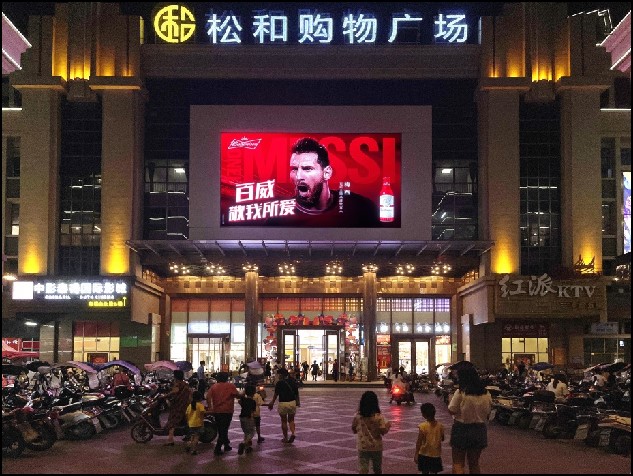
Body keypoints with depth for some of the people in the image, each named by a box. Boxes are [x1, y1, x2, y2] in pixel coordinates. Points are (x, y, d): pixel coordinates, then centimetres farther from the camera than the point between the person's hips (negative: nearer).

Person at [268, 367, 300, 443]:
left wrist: (272, 403, 1)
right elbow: (297, 394, 9)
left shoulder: (279, 383, -8)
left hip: (283, 403, -4)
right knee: (291, 420, 16)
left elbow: (276, 394, -8)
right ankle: (293, 433, -7)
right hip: (292, 403, 4)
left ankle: (285, 438, 12)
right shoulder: (293, 382, 5)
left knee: (284, 421, 9)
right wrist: (297, 402, 22)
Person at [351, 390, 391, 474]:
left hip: (362, 447, 1)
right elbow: (383, 431, -14)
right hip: (376, 447, -1)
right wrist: (388, 425, 5)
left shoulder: (357, 416, -8)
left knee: (363, 470, 1)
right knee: (377, 470, 19)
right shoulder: (378, 417, -15)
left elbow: (354, 430, 2)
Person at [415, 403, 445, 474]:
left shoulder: (423, 426, -16)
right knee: (433, 472, 8)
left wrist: (416, 454, -11)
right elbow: (442, 439, 6)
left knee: (425, 472, 12)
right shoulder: (440, 426, -6)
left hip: (424, 454, -2)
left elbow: (419, 442, -15)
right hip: (436, 455, 2)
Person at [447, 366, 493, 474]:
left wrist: (451, 399, 3)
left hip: (461, 429, -4)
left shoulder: (460, 393, -15)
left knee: (458, 463, 4)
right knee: (474, 463, 17)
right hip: (480, 430, 5)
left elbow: (451, 410, -14)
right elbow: (488, 411, 6)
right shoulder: (486, 394, 0)